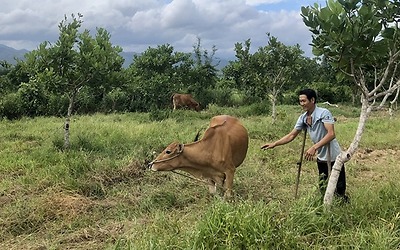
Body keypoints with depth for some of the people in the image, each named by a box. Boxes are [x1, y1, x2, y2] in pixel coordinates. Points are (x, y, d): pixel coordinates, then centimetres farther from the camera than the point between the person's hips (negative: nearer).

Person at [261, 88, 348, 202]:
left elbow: (331, 134, -29)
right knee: (323, 189, 13)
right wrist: (274, 144, -2)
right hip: (321, 158, 7)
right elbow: (292, 135, 7)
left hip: (333, 157, -6)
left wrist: (314, 147, -38)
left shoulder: (324, 113, -19)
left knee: (339, 189, 1)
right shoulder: (303, 118, 1)